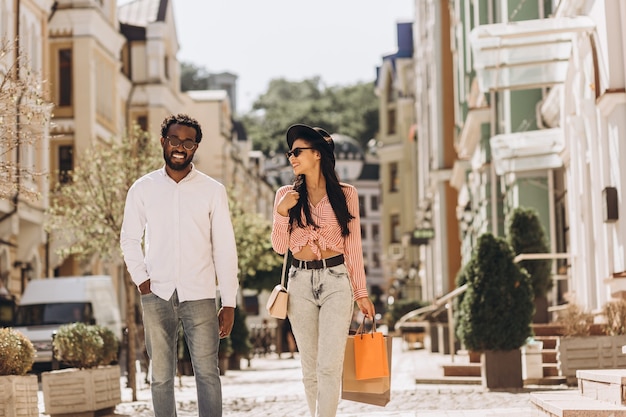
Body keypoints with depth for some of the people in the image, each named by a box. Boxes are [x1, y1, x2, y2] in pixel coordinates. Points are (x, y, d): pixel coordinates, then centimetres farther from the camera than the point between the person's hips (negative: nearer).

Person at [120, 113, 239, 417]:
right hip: (157, 295, 1)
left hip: (200, 295, -1)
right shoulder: (143, 189, 6)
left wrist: (229, 303, -1)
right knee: (161, 377, 5)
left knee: (207, 373, -3)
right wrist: (141, 279, -2)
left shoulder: (212, 190, 2)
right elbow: (129, 239, 13)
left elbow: (225, 248, 2)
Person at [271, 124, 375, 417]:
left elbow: (353, 246, 4)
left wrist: (361, 292, 3)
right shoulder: (286, 194, 6)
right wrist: (282, 212, -11)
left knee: (329, 366, -11)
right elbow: (279, 247, 4)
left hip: (336, 280, -2)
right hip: (300, 282, 3)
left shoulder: (346, 194, 2)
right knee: (310, 367, 8)